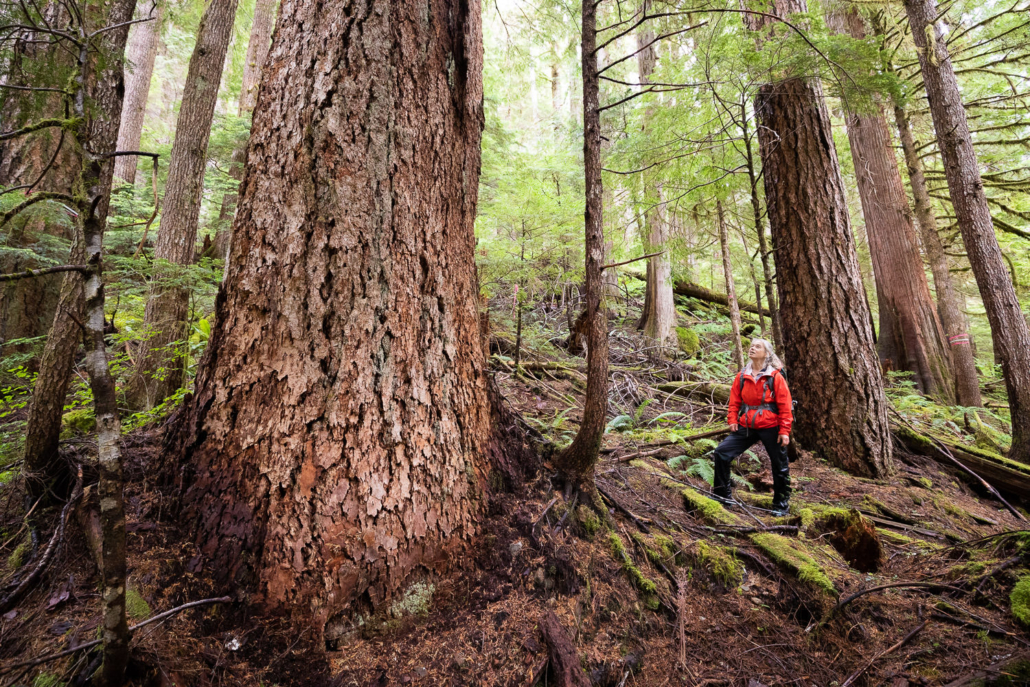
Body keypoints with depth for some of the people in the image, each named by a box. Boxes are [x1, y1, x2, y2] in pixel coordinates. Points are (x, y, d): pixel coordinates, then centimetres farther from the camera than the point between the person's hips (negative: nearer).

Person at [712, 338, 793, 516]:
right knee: (722, 452, -4)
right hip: (747, 427, 4)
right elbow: (734, 400, 8)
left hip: (770, 428, -3)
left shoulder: (775, 376, -7)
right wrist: (732, 420, -4)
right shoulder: (742, 376, 4)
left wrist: (784, 431, -10)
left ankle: (780, 505, 29)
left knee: (780, 466, 9)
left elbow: (785, 405, -7)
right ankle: (723, 494, 9)